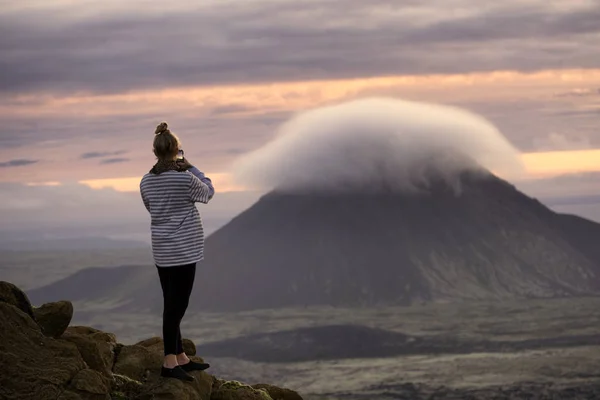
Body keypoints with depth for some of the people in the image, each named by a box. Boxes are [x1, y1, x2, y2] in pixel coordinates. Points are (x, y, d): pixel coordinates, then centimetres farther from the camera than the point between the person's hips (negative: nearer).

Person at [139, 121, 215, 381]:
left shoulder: (146, 182, 3)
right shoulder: (185, 178, -15)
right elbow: (208, 192, 4)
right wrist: (190, 167, 10)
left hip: (162, 251, 7)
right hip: (183, 250, -7)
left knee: (173, 304, 13)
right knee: (176, 305, -5)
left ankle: (181, 358, 21)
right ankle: (169, 363, -4)